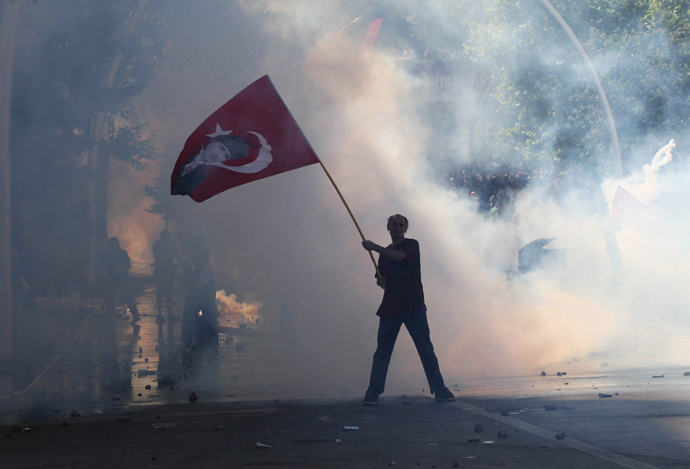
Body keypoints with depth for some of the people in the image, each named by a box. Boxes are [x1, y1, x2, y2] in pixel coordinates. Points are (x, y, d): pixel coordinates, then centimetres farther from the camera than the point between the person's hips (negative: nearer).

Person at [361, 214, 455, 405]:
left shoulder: (412, 245, 3)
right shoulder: (385, 253, 19)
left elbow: (400, 256, -18)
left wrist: (374, 247, -13)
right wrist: (380, 280, 0)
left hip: (413, 305, -4)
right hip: (390, 306, 4)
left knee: (426, 348, -6)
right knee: (383, 349, -2)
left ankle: (439, 389, -3)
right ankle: (373, 391, -2)